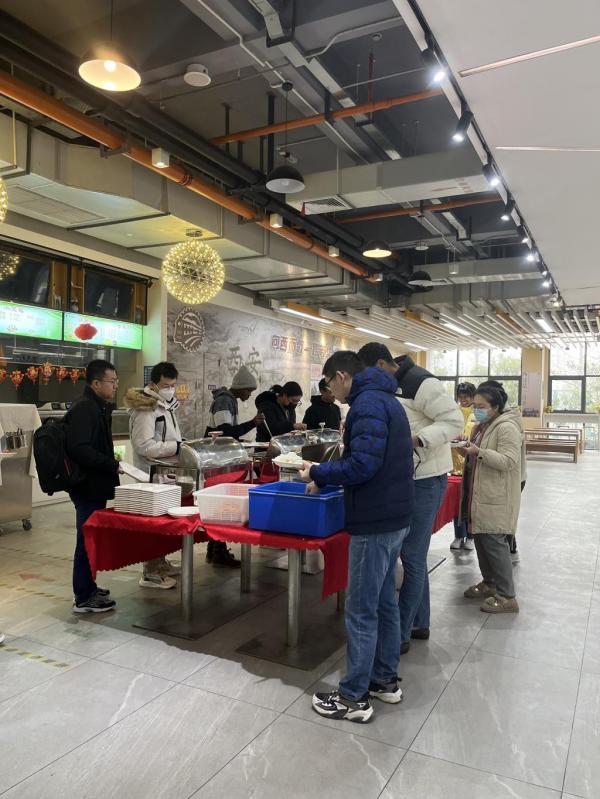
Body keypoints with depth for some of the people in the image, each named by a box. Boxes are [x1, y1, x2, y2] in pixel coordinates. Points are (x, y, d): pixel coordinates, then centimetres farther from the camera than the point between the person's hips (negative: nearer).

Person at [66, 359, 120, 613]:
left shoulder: (97, 407, 14)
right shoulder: (84, 408, -18)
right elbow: (79, 449, -28)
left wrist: (110, 460, 6)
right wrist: (112, 466, -23)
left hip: (93, 484, 10)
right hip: (88, 486, -10)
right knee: (88, 540, -1)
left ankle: (88, 588, 31)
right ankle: (83, 598, 10)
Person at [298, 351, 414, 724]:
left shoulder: (368, 404, -17)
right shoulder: (386, 400, 15)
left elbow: (363, 464, -27)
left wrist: (319, 474, -12)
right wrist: (327, 477, 9)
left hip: (375, 522, -10)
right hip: (394, 517, 10)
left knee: (361, 610, 1)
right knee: (385, 601, 19)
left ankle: (354, 697, 13)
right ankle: (386, 680, 32)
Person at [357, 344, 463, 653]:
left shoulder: (421, 383, -18)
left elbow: (454, 421, -20)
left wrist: (413, 440, -30)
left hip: (424, 480, -9)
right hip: (401, 480, 9)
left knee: (412, 558, -1)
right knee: (413, 555, 17)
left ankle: (400, 635, 10)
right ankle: (420, 623, 32)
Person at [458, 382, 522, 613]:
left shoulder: (507, 428, -15)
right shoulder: (481, 426, 15)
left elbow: (508, 461, -23)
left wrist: (479, 452, -29)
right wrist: (467, 451, 3)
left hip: (496, 499, -9)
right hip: (479, 496, 9)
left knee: (495, 543, -7)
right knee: (481, 539, 15)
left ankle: (507, 596, 2)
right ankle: (489, 583, 30)